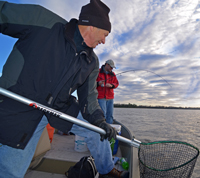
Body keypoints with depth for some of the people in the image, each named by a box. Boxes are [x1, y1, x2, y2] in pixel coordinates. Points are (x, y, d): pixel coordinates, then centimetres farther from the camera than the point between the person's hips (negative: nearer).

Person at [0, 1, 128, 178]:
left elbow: (88, 95, 5)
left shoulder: (92, 62, 2)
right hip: (17, 109, -3)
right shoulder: (41, 20, -13)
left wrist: (99, 120, -8)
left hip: (61, 109, 5)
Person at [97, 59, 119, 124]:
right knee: (102, 114, -11)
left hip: (110, 97, 4)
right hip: (101, 97, -4)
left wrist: (111, 85, -14)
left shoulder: (112, 74, 13)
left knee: (110, 114, 6)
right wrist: (98, 83, -19)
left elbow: (116, 83, 8)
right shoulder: (98, 72, 3)